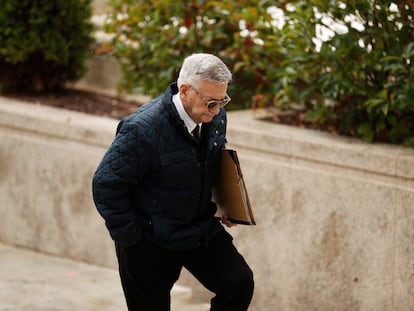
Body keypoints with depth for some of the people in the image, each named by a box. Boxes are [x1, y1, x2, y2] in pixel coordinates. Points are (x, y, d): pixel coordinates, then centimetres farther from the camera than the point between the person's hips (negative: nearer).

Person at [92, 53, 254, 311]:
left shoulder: (216, 117, -6)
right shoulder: (143, 128, -27)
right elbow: (106, 184, -20)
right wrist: (131, 238, -16)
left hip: (202, 229, 5)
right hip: (150, 240, -5)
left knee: (240, 284, -10)